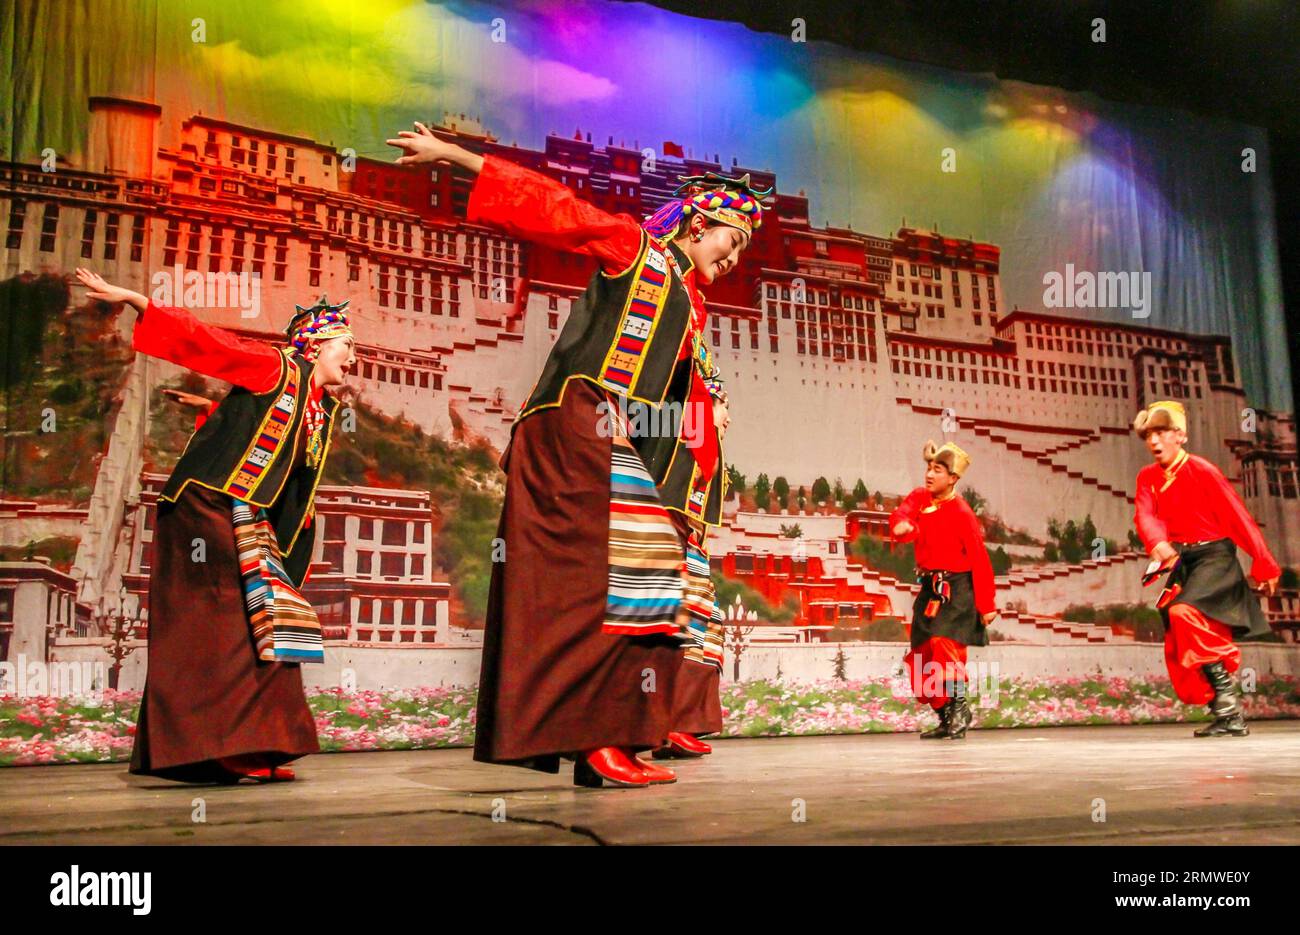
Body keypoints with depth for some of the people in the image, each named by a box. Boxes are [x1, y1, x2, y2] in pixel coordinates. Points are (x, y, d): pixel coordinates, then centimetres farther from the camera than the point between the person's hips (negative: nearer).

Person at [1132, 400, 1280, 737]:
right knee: (1177, 649, 3)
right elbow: (1144, 514, -11)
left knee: (1184, 611, -31)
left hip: (1214, 557, -7)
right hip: (1181, 562, 7)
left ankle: (1227, 702, -20)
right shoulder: (1148, 477, 6)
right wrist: (1158, 544, -34)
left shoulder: (1201, 470, -10)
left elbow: (1239, 518, -8)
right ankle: (1227, 714, 15)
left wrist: (1265, 567, -6)